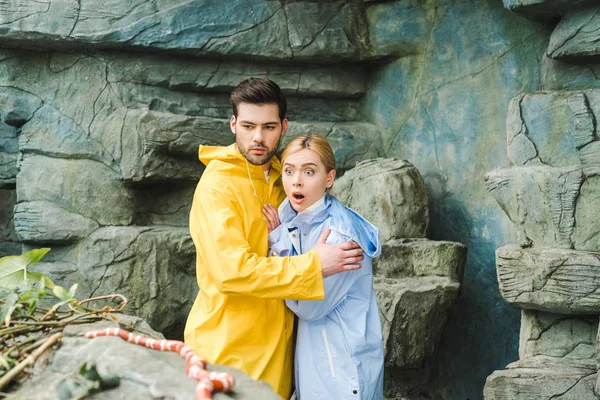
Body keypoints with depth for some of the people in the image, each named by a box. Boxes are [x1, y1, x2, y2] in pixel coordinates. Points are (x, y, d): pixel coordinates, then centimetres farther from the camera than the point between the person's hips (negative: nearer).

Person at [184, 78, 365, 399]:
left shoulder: (279, 179, 10)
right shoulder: (217, 185, -15)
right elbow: (232, 270, -25)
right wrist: (315, 265, -23)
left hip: (274, 342, 7)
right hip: (229, 348, -7)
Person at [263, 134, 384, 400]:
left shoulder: (340, 233, -22)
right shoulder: (291, 221, 1)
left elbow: (308, 306, -18)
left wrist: (278, 241, -15)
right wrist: (279, 238, -11)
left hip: (344, 366, -7)